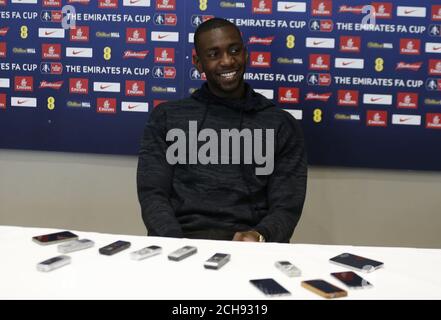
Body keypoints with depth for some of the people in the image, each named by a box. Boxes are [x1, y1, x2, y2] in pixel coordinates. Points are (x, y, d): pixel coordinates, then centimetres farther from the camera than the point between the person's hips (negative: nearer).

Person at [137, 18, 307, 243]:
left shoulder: (282, 125, 9)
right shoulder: (166, 117, 12)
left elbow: (287, 207, 3)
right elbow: (152, 195, 4)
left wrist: (259, 236, -18)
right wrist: (177, 246, -14)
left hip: (250, 244, 0)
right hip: (185, 238, 0)